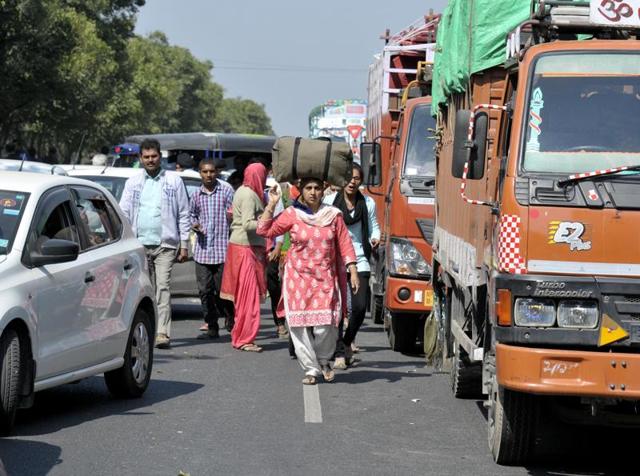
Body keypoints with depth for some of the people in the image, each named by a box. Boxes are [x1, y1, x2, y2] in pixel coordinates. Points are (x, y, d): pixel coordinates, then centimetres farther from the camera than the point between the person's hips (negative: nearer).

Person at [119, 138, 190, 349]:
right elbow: (123, 213, 12)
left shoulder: (173, 180, 7)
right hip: (139, 244, 3)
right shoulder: (132, 183, 13)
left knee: (162, 287, -12)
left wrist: (184, 245, 2)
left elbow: (184, 214, 7)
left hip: (165, 244, -3)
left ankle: (163, 333, -18)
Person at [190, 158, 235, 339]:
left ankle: (230, 318, 19)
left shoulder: (226, 190, -2)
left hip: (222, 249, -4)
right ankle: (211, 327, 11)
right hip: (202, 250, 4)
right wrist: (194, 224, 2)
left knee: (222, 289, -2)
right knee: (205, 290, 3)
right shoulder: (196, 195, 10)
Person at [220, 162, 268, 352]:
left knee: (242, 295, 13)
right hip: (246, 248, -10)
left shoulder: (242, 192, 15)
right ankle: (244, 339, -6)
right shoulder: (249, 195, -15)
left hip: (238, 245, 10)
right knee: (249, 295, -7)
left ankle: (239, 336, 18)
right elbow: (248, 223, -22)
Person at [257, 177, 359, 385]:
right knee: (300, 325, -2)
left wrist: (353, 271, 1)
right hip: (298, 277, 0)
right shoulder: (292, 214, 0)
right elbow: (264, 230, -4)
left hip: (325, 278, 0)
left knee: (325, 325, -10)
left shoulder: (333, 215, 4)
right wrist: (271, 205, -8)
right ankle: (310, 369, 10)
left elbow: (345, 244, 6)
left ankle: (324, 361, 18)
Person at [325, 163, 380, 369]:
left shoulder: (368, 203, 7)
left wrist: (375, 238, -7)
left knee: (360, 306, -5)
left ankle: (348, 340, 23)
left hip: (359, 261, 2)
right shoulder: (330, 201, 0)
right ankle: (339, 353, 0)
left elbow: (373, 226, 14)